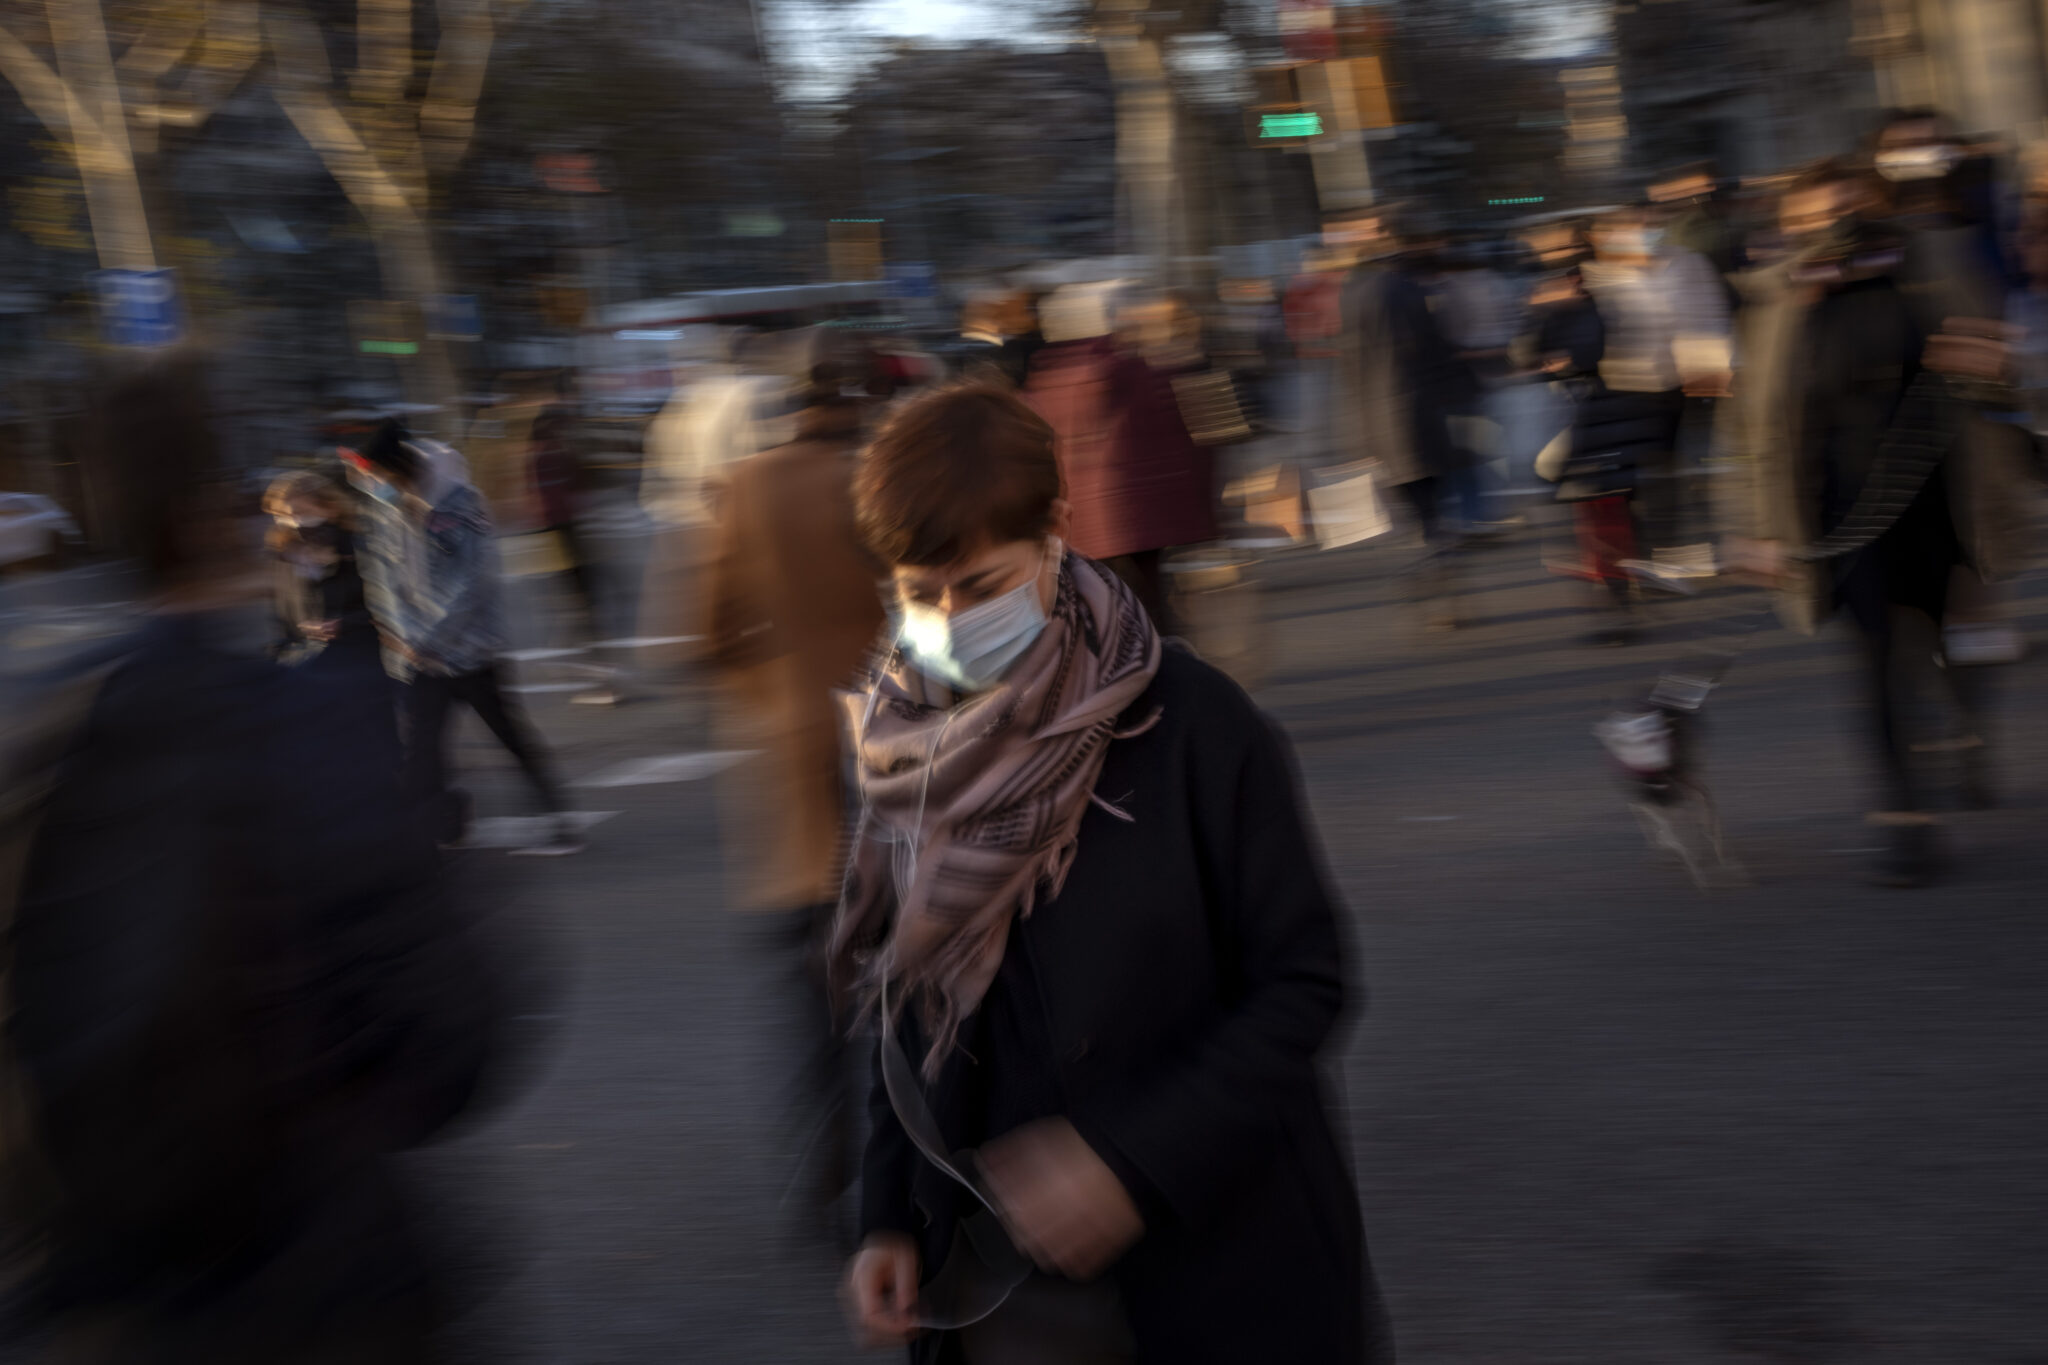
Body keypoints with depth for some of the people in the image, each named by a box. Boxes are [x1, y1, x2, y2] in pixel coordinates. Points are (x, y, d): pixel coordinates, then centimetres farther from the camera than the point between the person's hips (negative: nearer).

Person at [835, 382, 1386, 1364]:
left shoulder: (1191, 723, -16)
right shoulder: (905, 748, -1)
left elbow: (1302, 982, -14)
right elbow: (911, 1015, 7)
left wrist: (1132, 1158, -22)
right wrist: (892, 1218, 0)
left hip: (1215, 1261, -3)